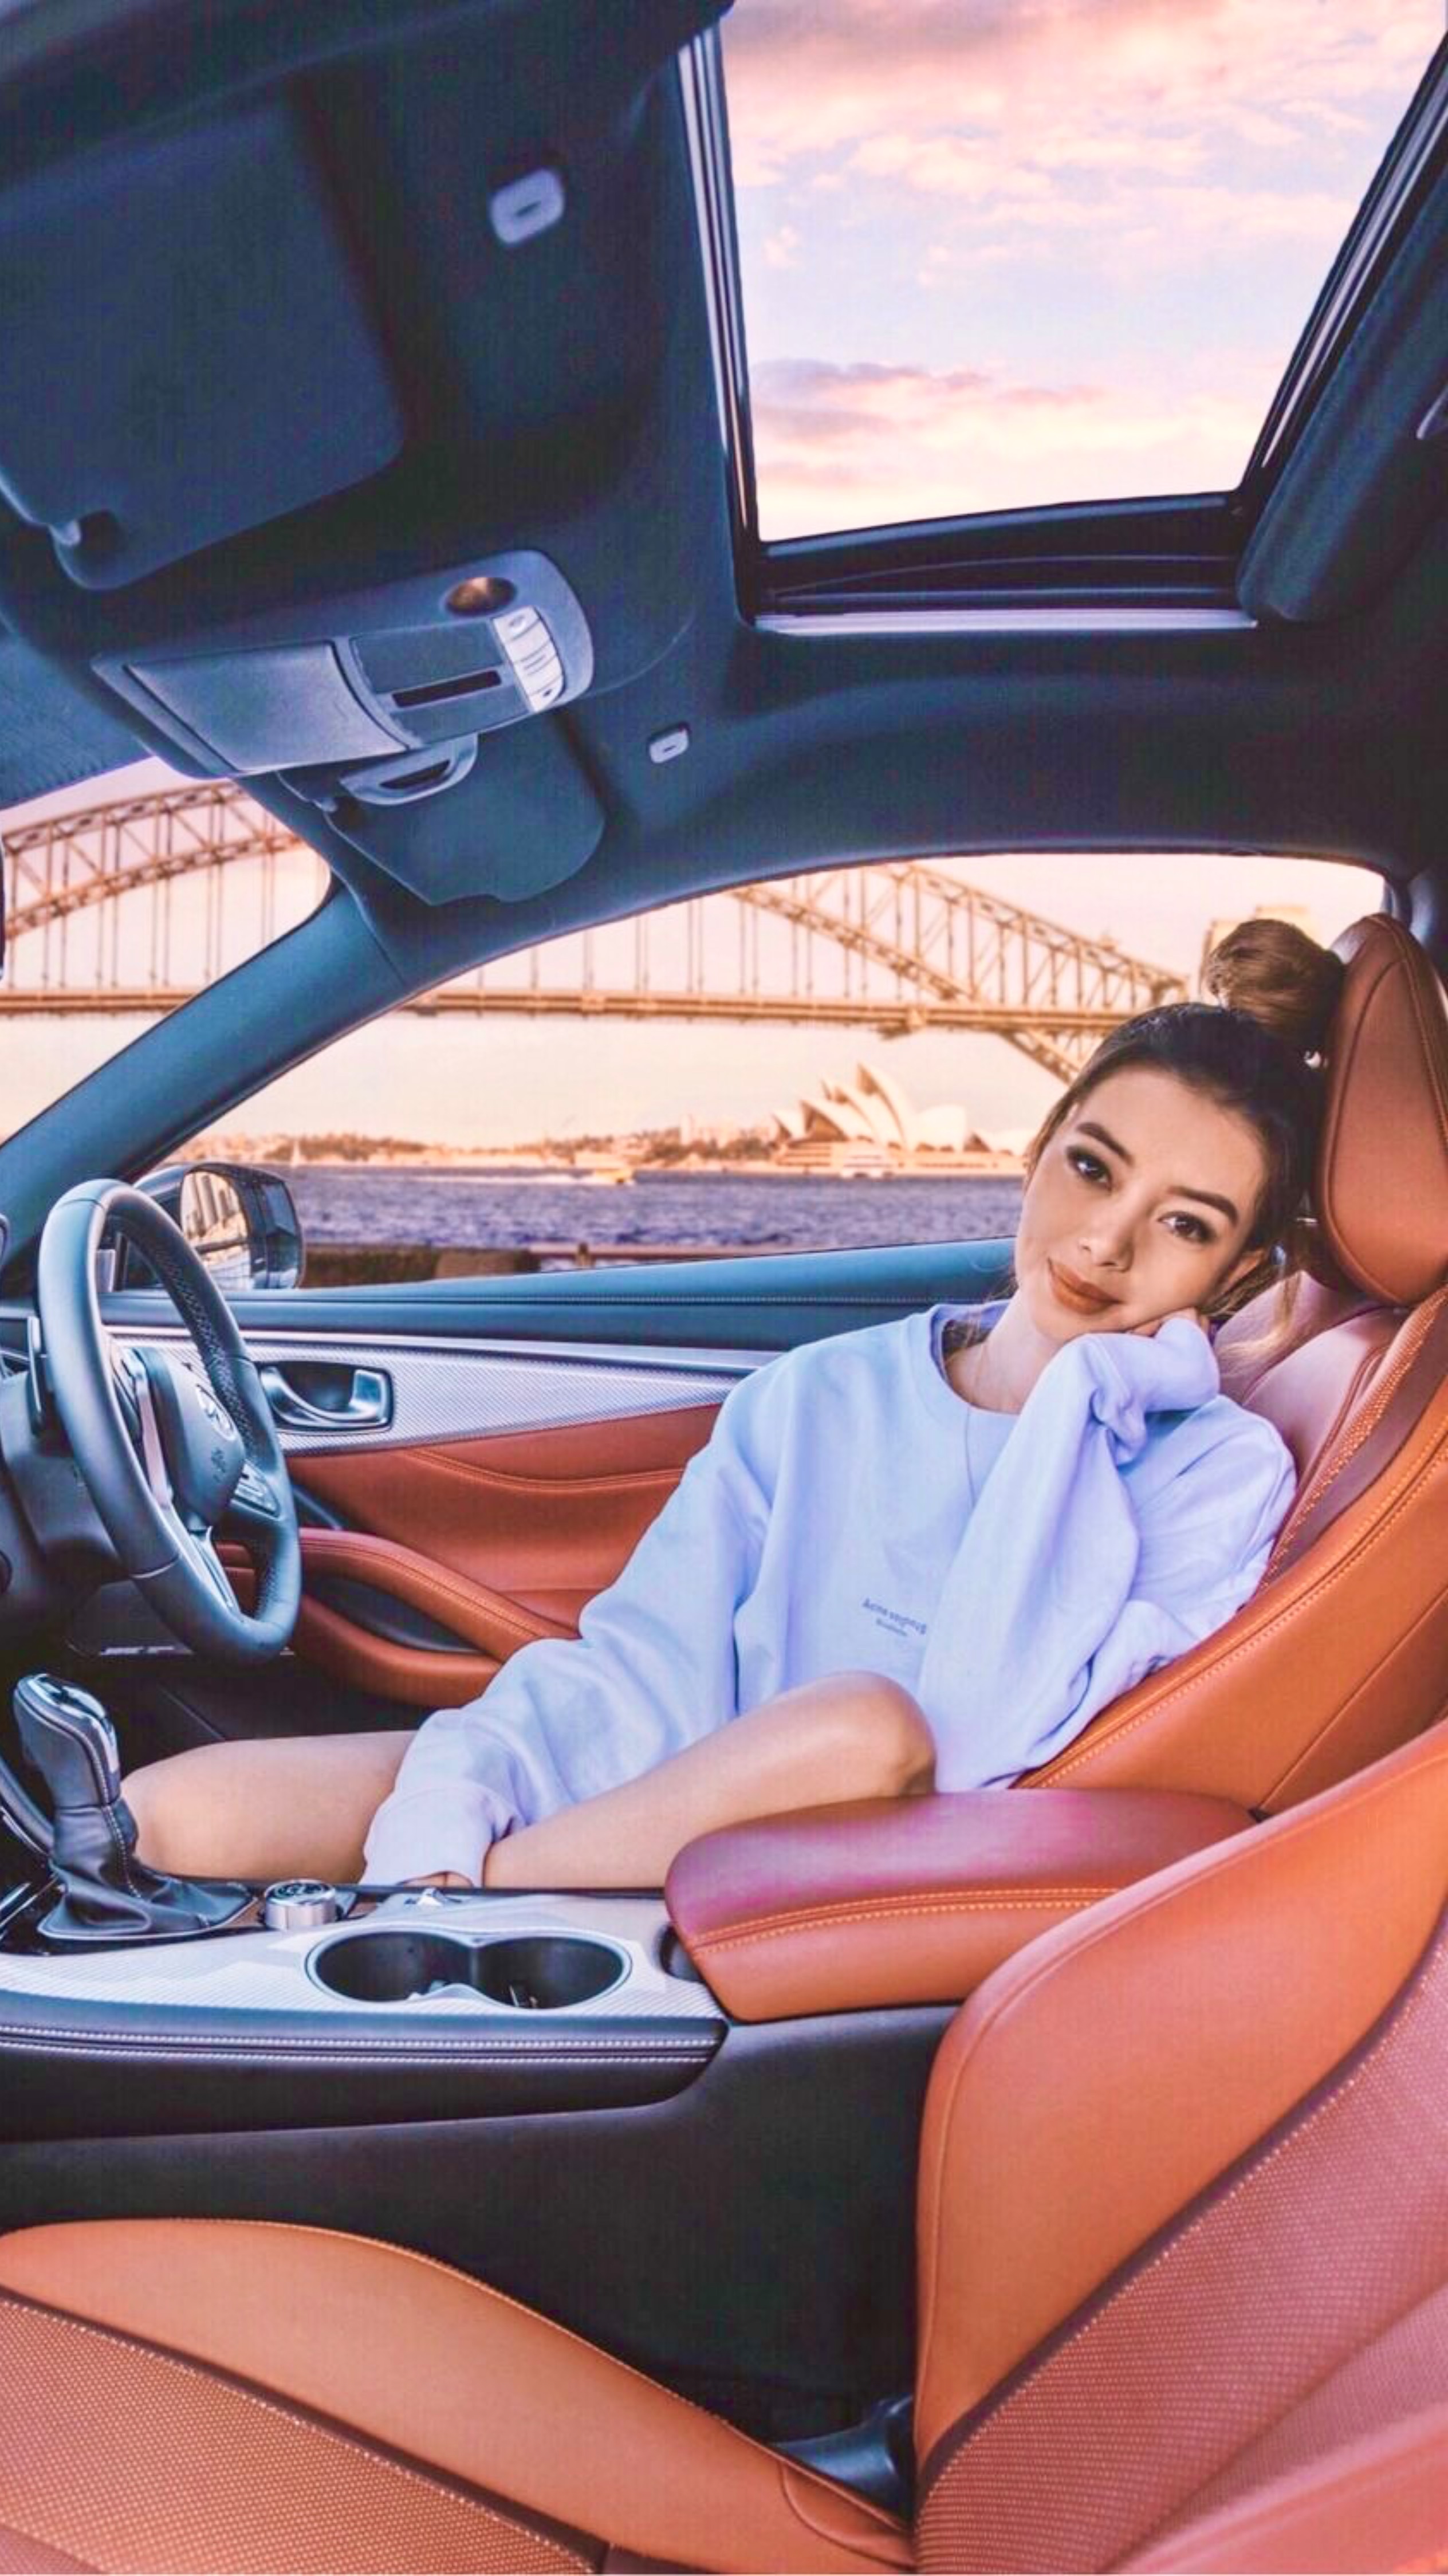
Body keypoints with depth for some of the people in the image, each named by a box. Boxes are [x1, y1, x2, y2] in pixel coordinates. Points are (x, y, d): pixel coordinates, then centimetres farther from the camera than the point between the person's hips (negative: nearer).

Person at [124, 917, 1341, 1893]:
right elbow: (643, 1666, -1)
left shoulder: (1217, 1472, -2)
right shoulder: (819, 1396, 9)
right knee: (172, 1815, -18)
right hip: (640, 1836, 3)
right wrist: (439, 1823, -18)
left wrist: (1089, 1389, -13)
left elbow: (983, 1742, -18)